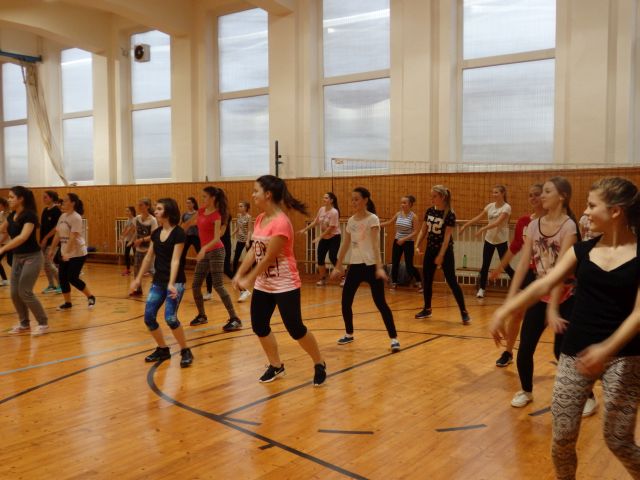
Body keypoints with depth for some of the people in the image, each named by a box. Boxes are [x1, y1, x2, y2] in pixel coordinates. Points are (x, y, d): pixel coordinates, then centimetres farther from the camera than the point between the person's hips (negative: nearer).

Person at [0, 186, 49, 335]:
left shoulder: (29, 215, -19)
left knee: (25, 292, -9)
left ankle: (44, 324, 3)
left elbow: (23, 237, -33)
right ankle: (24, 324, 21)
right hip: (17, 257, 8)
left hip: (32, 257, -8)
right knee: (14, 293, 6)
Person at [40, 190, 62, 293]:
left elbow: (57, 227, -17)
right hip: (44, 240, 8)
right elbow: (42, 226, 16)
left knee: (48, 263, -11)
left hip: (52, 241, -8)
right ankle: (52, 285, 19)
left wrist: (46, 238, -16)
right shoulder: (45, 210, 11)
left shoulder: (56, 210, -12)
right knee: (45, 264, 8)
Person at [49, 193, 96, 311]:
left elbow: (73, 237, -24)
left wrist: (67, 253, -31)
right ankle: (67, 303, 16)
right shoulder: (62, 216, 7)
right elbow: (57, 234, 13)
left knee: (72, 278, -9)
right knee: (62, 278, 4)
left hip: (78, 253, -7)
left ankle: (90, 297, 11)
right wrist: (52, 250, 13)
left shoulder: (76, 217, -16)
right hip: (65, 253, 7)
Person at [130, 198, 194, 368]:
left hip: (175, 282, -7)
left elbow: (175, 260, -20)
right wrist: (138, 278, 16)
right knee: (149, 317, 2)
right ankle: (163, 350, 21)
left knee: (170, 317, -19)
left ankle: (186, 352, 0)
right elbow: (149, 257, 15)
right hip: (158, 281, 7)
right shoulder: (156, 233, 7)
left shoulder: (178, 233, -14)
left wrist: (171, 283, -29)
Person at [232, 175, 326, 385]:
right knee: (259, 326, 10)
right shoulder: (260, 219, 4)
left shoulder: (281, 222, -23)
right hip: (263, 284, 8)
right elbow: (254, 250, 8)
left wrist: (249, 280, -13)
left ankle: (319, 364, 20)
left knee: (295, 329, -2)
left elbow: (269, 258, -21)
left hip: (285, 285, -8)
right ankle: (276, 366, 29)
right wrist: (239, 274, 2)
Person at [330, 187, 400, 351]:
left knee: (380, 303, -7)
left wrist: (379, 267, -27)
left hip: (370, 265, -6)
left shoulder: (372, 219, -9)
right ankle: (349, 334, 26)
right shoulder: (351, 220, 8)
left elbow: (375, 244, -18)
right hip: (355, 265, 6)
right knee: (345, 301, 6)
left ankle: (394, 339, 1)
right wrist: (338, 266, 17)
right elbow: (345, 245, 15)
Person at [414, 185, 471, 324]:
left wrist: (441, 255, -19)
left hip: (445, 251, -6)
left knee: (452, 282, -6)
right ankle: (427, 309, 25)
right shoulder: (429, 211, 2)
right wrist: (417, 245, -3)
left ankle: (464, 312, 3)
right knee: (427, 281, 10)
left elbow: (447, 236, -17)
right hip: (430, 250, 6)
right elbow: (423, 230, 9)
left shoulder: (450, 214, -15)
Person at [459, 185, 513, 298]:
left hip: (501, 240, -5)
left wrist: (483, 229, -35)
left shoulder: (506, 207, -14)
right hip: (489, 239, 5)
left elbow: (498, 222, -26)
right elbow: (478, 217, 6)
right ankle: (482, 289, 15)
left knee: (505, 266, -1)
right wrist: (465, 225, 1)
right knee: (485, 265, 4)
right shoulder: (490, 206, 4)